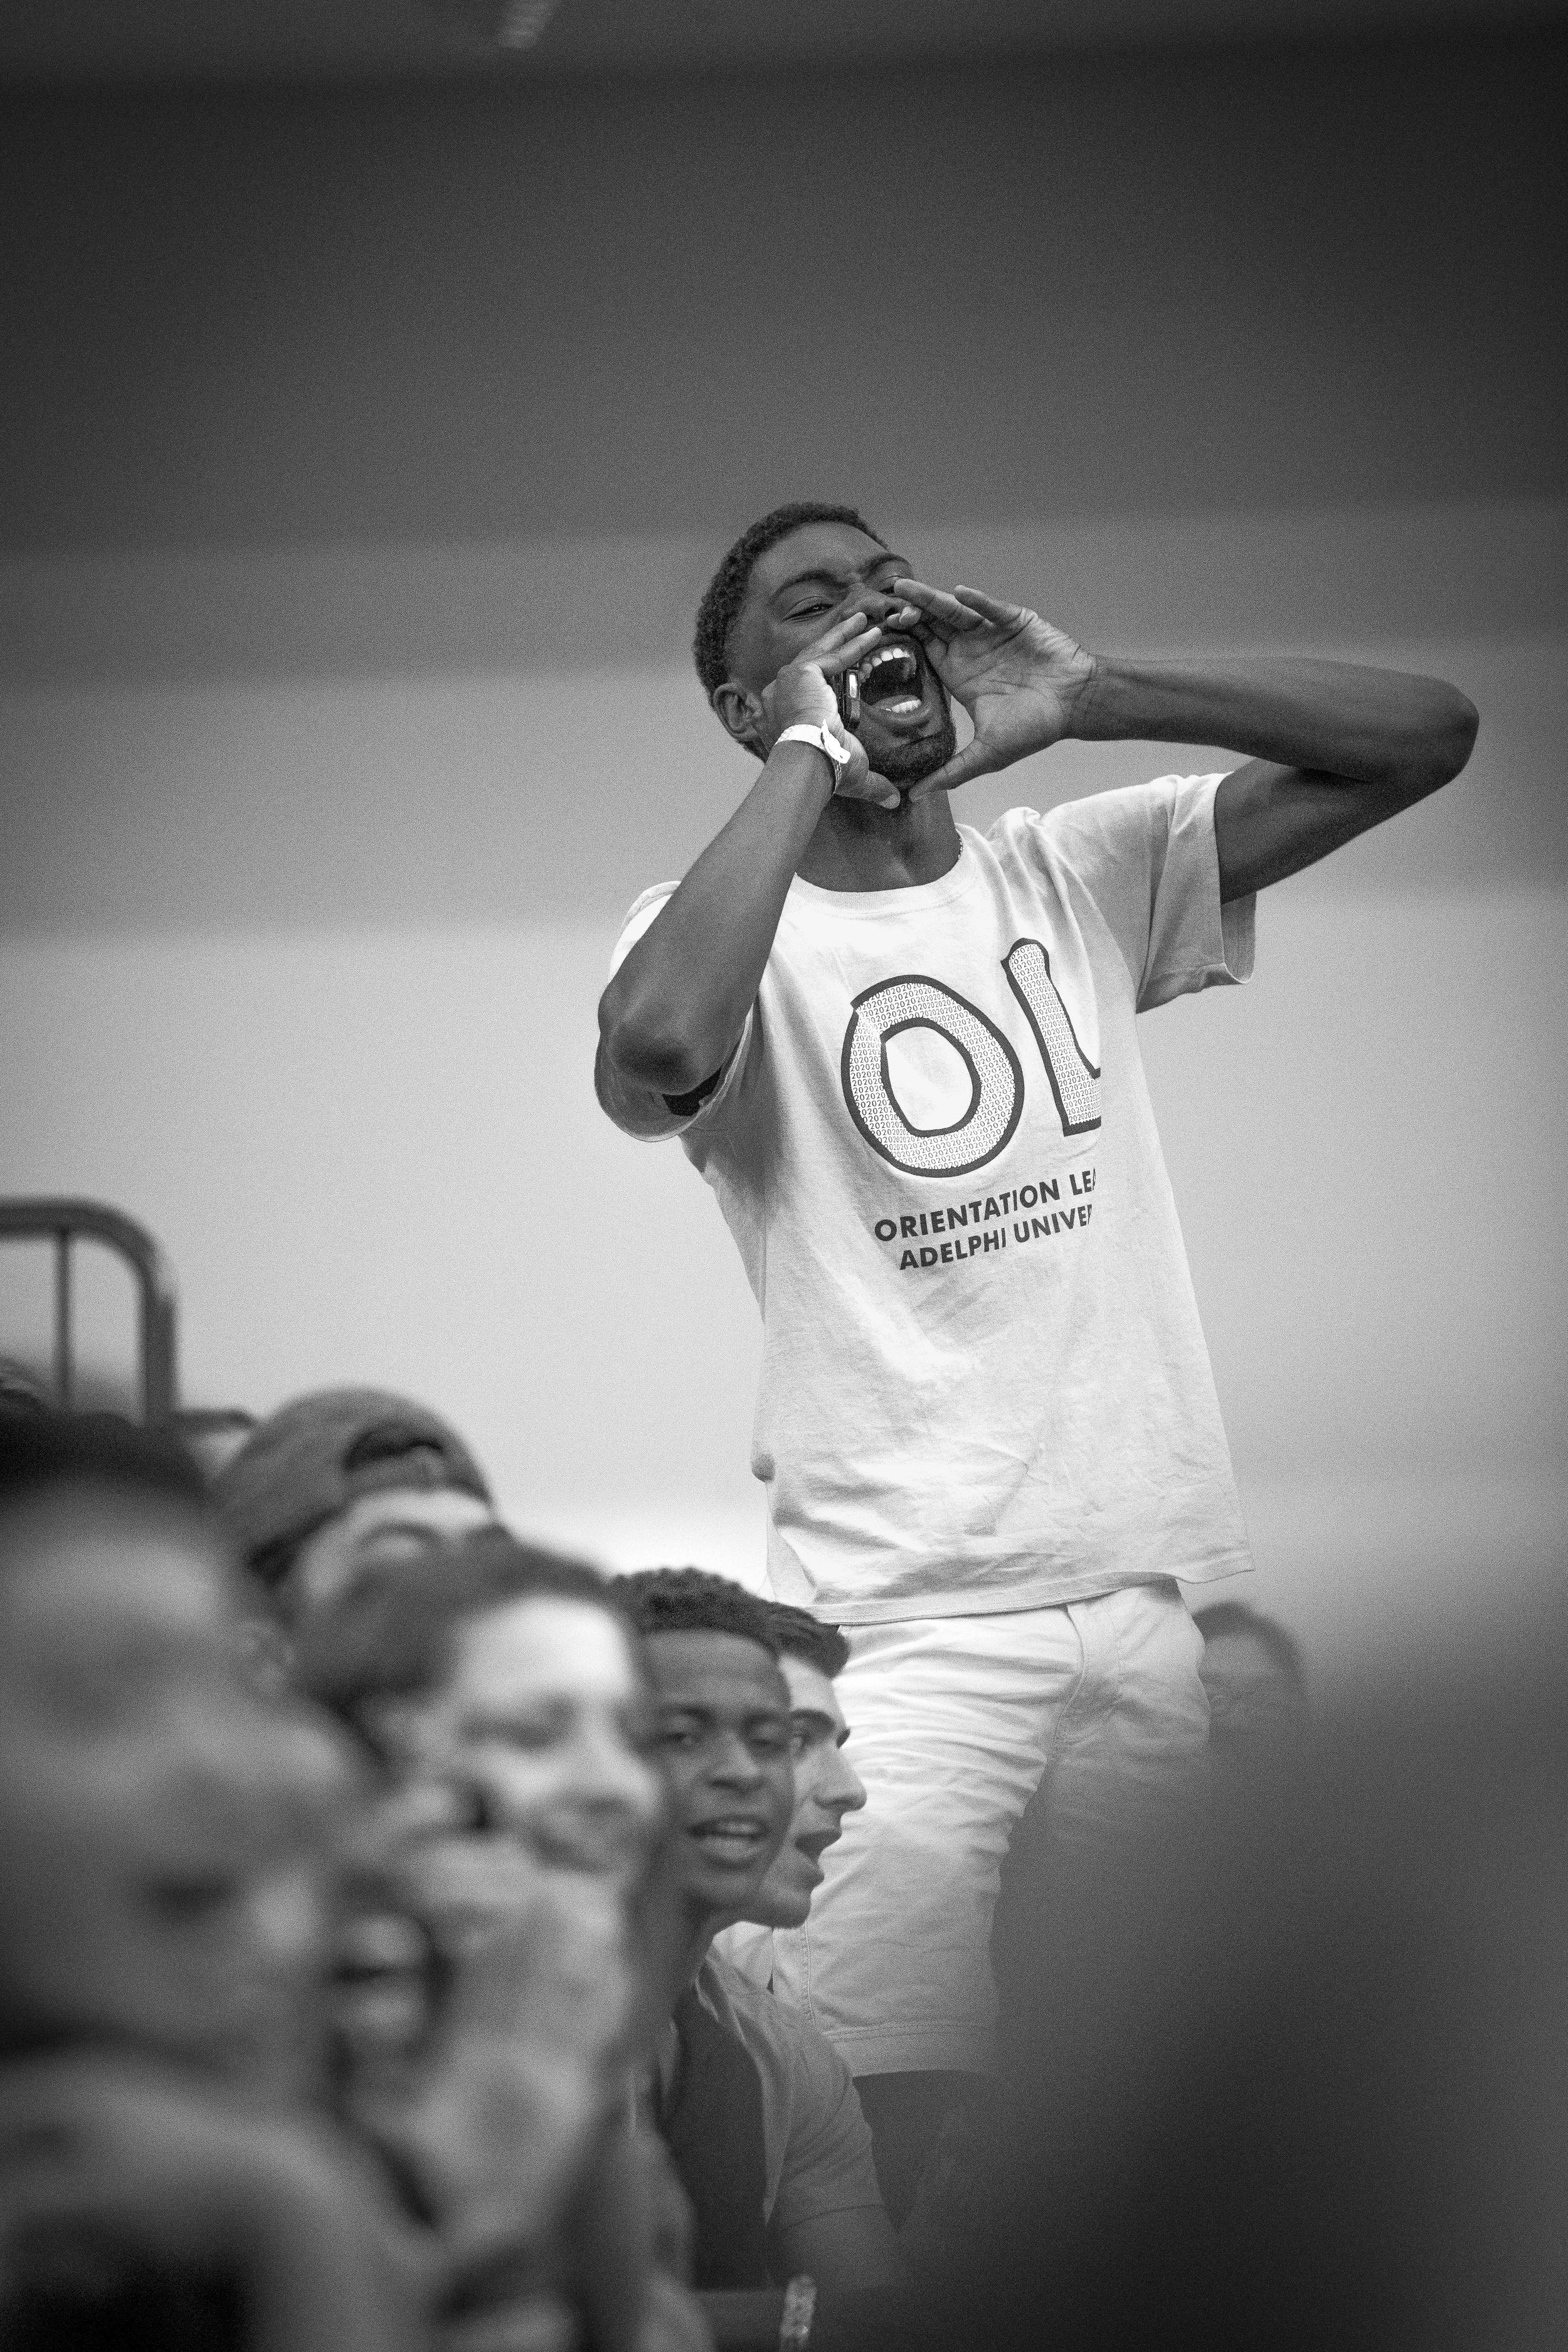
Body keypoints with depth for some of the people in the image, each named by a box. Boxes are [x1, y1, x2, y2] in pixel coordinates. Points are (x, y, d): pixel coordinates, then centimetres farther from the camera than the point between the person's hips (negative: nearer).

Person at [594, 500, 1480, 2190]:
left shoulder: (1080, 876, 12)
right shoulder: (728, 928, 0)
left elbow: (1425, 735, 6)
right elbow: (653, 1051, -26)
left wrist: (1084, 700, -2)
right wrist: (810, 757, -13)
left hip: (1169, 1583, 4)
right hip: (912, 1622, -4)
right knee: (886, 2162, -15)